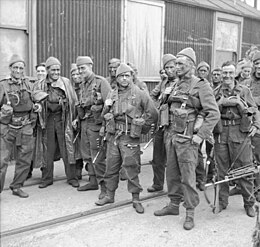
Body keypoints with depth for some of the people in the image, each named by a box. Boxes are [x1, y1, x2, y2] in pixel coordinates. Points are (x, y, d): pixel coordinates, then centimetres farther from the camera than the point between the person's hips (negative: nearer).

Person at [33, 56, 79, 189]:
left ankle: (71, 177, 11)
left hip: (63, 119, -1)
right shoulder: (40, 85, 5)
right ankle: (47, 178, 18)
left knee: (67, 149, 1)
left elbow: (74, 101, 4)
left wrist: (71, 118, 0)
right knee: (47, 150, 6)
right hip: (47, 120, 1)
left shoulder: (66, 82, 4)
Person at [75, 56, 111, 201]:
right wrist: (78, 118, 15)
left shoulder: (101, 82, -11)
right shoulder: (83, 85, 15)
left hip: (96, 123, -8)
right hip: (84, 123, 8)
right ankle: (93, 182, 26)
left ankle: (104, 186, 2)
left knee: (98, 157, -7)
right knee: (87, 155, 14)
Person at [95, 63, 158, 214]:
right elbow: (105, 115, 20)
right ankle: (110, 195, 27)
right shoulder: (112, 95, 10)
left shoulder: (140, 94, -5)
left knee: (131, 169, -2)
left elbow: (153, 114, -2)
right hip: (113, 135, 5)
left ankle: (136, 199, 11)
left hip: (130, 137, -5)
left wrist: (142, 128, 1)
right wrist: (107, 107, -1)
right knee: (111, 167, 11)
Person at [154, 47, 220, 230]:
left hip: (187, 139, -7)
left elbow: (214, 113, -13)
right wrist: (167, 131, 14)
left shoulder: (201, 86, -8)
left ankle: (190, 213, 8)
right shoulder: (174, 86, 13)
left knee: (188, 176, -3)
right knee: (172, 172, 14)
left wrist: (200, 135, -17)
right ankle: (174, 205, 28)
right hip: (171, 136, 7)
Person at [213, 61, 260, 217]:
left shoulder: (244, 90, 9)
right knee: (222, 171, 9)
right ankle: (222, 202, 22)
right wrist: (222, 102, -12)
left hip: (240, 133, -1)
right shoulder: (216, 92, 11)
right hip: (221, 134, 2)